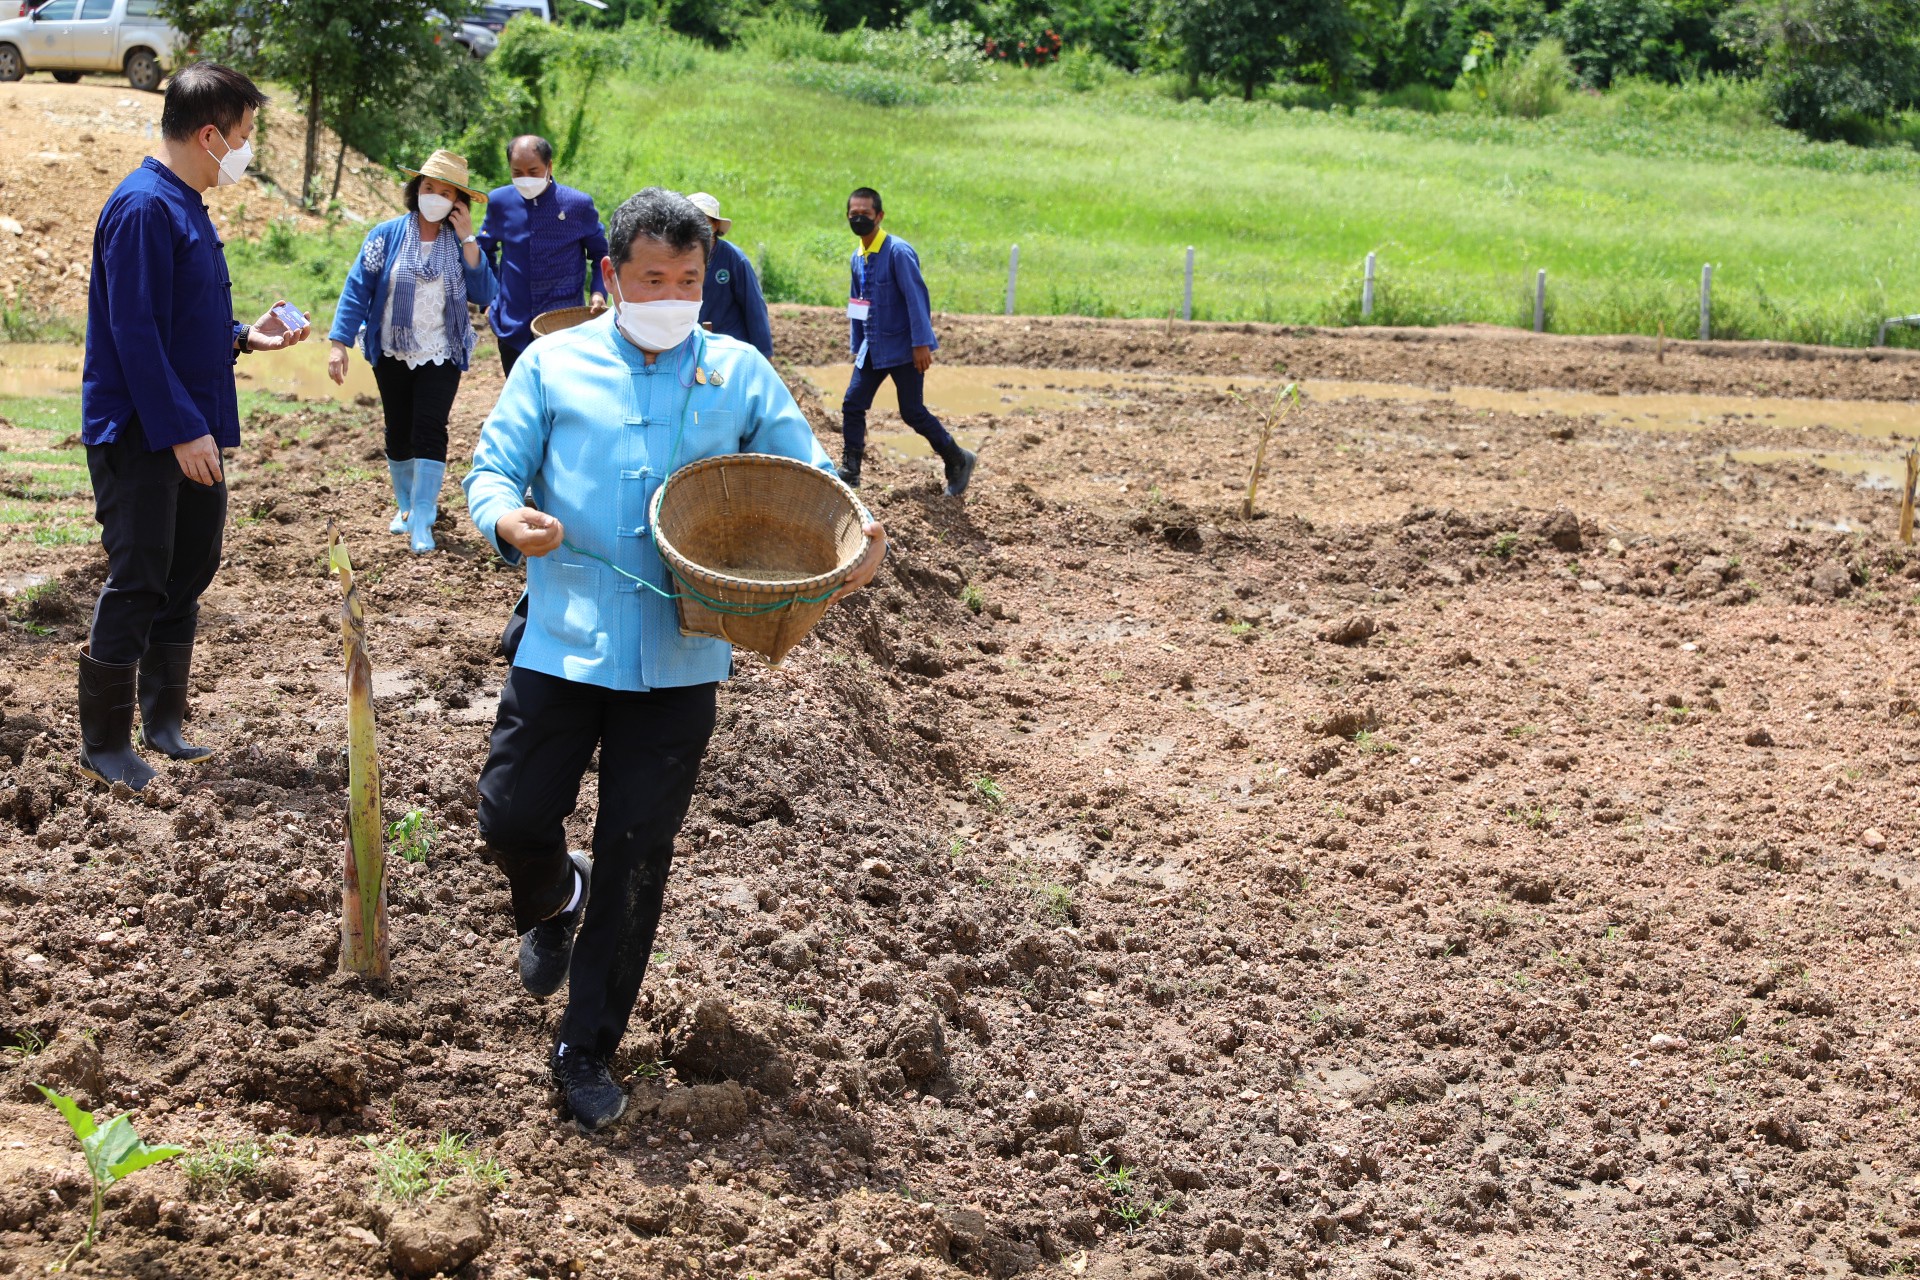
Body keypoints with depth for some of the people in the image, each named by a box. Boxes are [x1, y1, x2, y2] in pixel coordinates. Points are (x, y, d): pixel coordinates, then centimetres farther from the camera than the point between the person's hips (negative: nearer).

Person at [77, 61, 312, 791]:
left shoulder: (186, 207, 13)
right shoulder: (143, 208, -17)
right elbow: (136, 334, -22)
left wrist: (245, 338, 10)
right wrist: (182, 429, -22)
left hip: (190, 432, 10)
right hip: (141, 435, -10)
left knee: (187, 574, 15)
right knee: (136, 583, -4)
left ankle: (163, 723, 27)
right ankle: (103, 745, 5)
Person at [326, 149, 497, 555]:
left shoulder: (462, 243, -2)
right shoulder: (388, 235, -5)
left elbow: (483, 295, -14)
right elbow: (357, 288, -7)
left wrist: (468, 240, -17)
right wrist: (339, 343, -14)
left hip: (440, 355, -1)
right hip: (393, 353, 1)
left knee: (429, 430, -11)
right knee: (398, 431, 11)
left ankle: (422, 522, -10)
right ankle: (406, 506, 31)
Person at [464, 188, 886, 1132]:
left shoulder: (741, 375, 7)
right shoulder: (555, 364, 5)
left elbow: (807, 478, 8)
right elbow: (492, 468, 4)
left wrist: (858, 538, -13)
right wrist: (508, 519, -20)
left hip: (680, 658, 0)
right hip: (563, 640, 0)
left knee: (637, 860, 4)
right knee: (512, 818, 0)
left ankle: (587, 1048, 19)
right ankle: (555, 900, 38)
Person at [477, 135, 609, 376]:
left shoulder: (579, 204, -5)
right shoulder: (499, 202, 1)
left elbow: (600, 255, 7)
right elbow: (485, 250, 17)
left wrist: (598, 292, -10)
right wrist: (488, 301, 11)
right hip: (513, 329, 3)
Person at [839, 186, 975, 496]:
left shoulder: (898, 252, -16)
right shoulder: (858, 257, 8)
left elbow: (916, 297, -20)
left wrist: (921, 344, -23)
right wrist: (856, 347, 17)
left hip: (903, 349, -7)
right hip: (873, 349, 7)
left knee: (913, 412, -3)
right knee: (852, 406, 1)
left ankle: (958, 461, 15)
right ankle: (849, 474, 10)